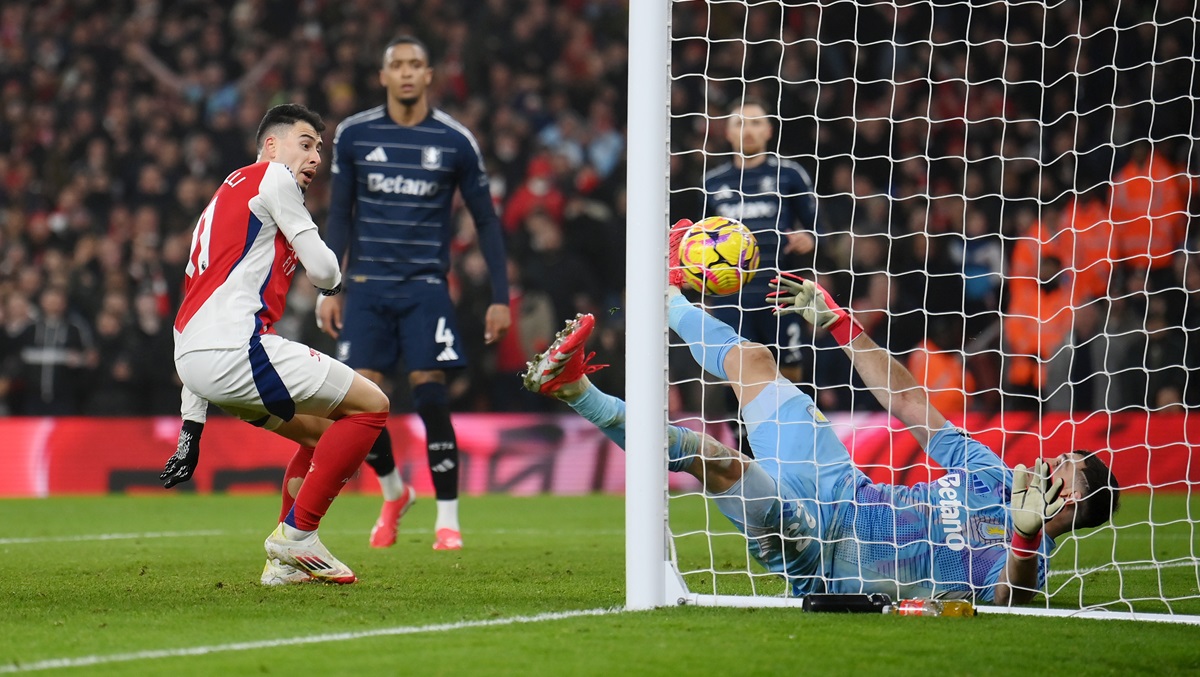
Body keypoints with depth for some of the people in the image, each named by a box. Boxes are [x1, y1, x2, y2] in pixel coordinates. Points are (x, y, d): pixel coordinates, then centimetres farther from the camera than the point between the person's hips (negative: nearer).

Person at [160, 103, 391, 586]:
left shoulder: (226, 195, 32)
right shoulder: (272, 177, 4)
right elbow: (322, 270, -3)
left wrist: (191, 428, 27)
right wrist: (334, 280, 24)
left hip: (194, 359, 10)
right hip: (234, 351, -10)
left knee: (325, 432, 24)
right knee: (370, 405, -1)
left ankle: (287, 559, 15)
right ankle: (296, 535, -2)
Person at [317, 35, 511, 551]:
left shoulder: (455, 142, -1)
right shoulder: (353, 135, 3)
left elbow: (485, 221, 6)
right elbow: (340, 215, 10)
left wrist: (500, 298, 1)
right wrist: (328, 288, 4)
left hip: (425, 286, -2)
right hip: (367, 285, 2)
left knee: (430, 393, -11)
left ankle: (447, 519, -1)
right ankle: (393, 493, 22)